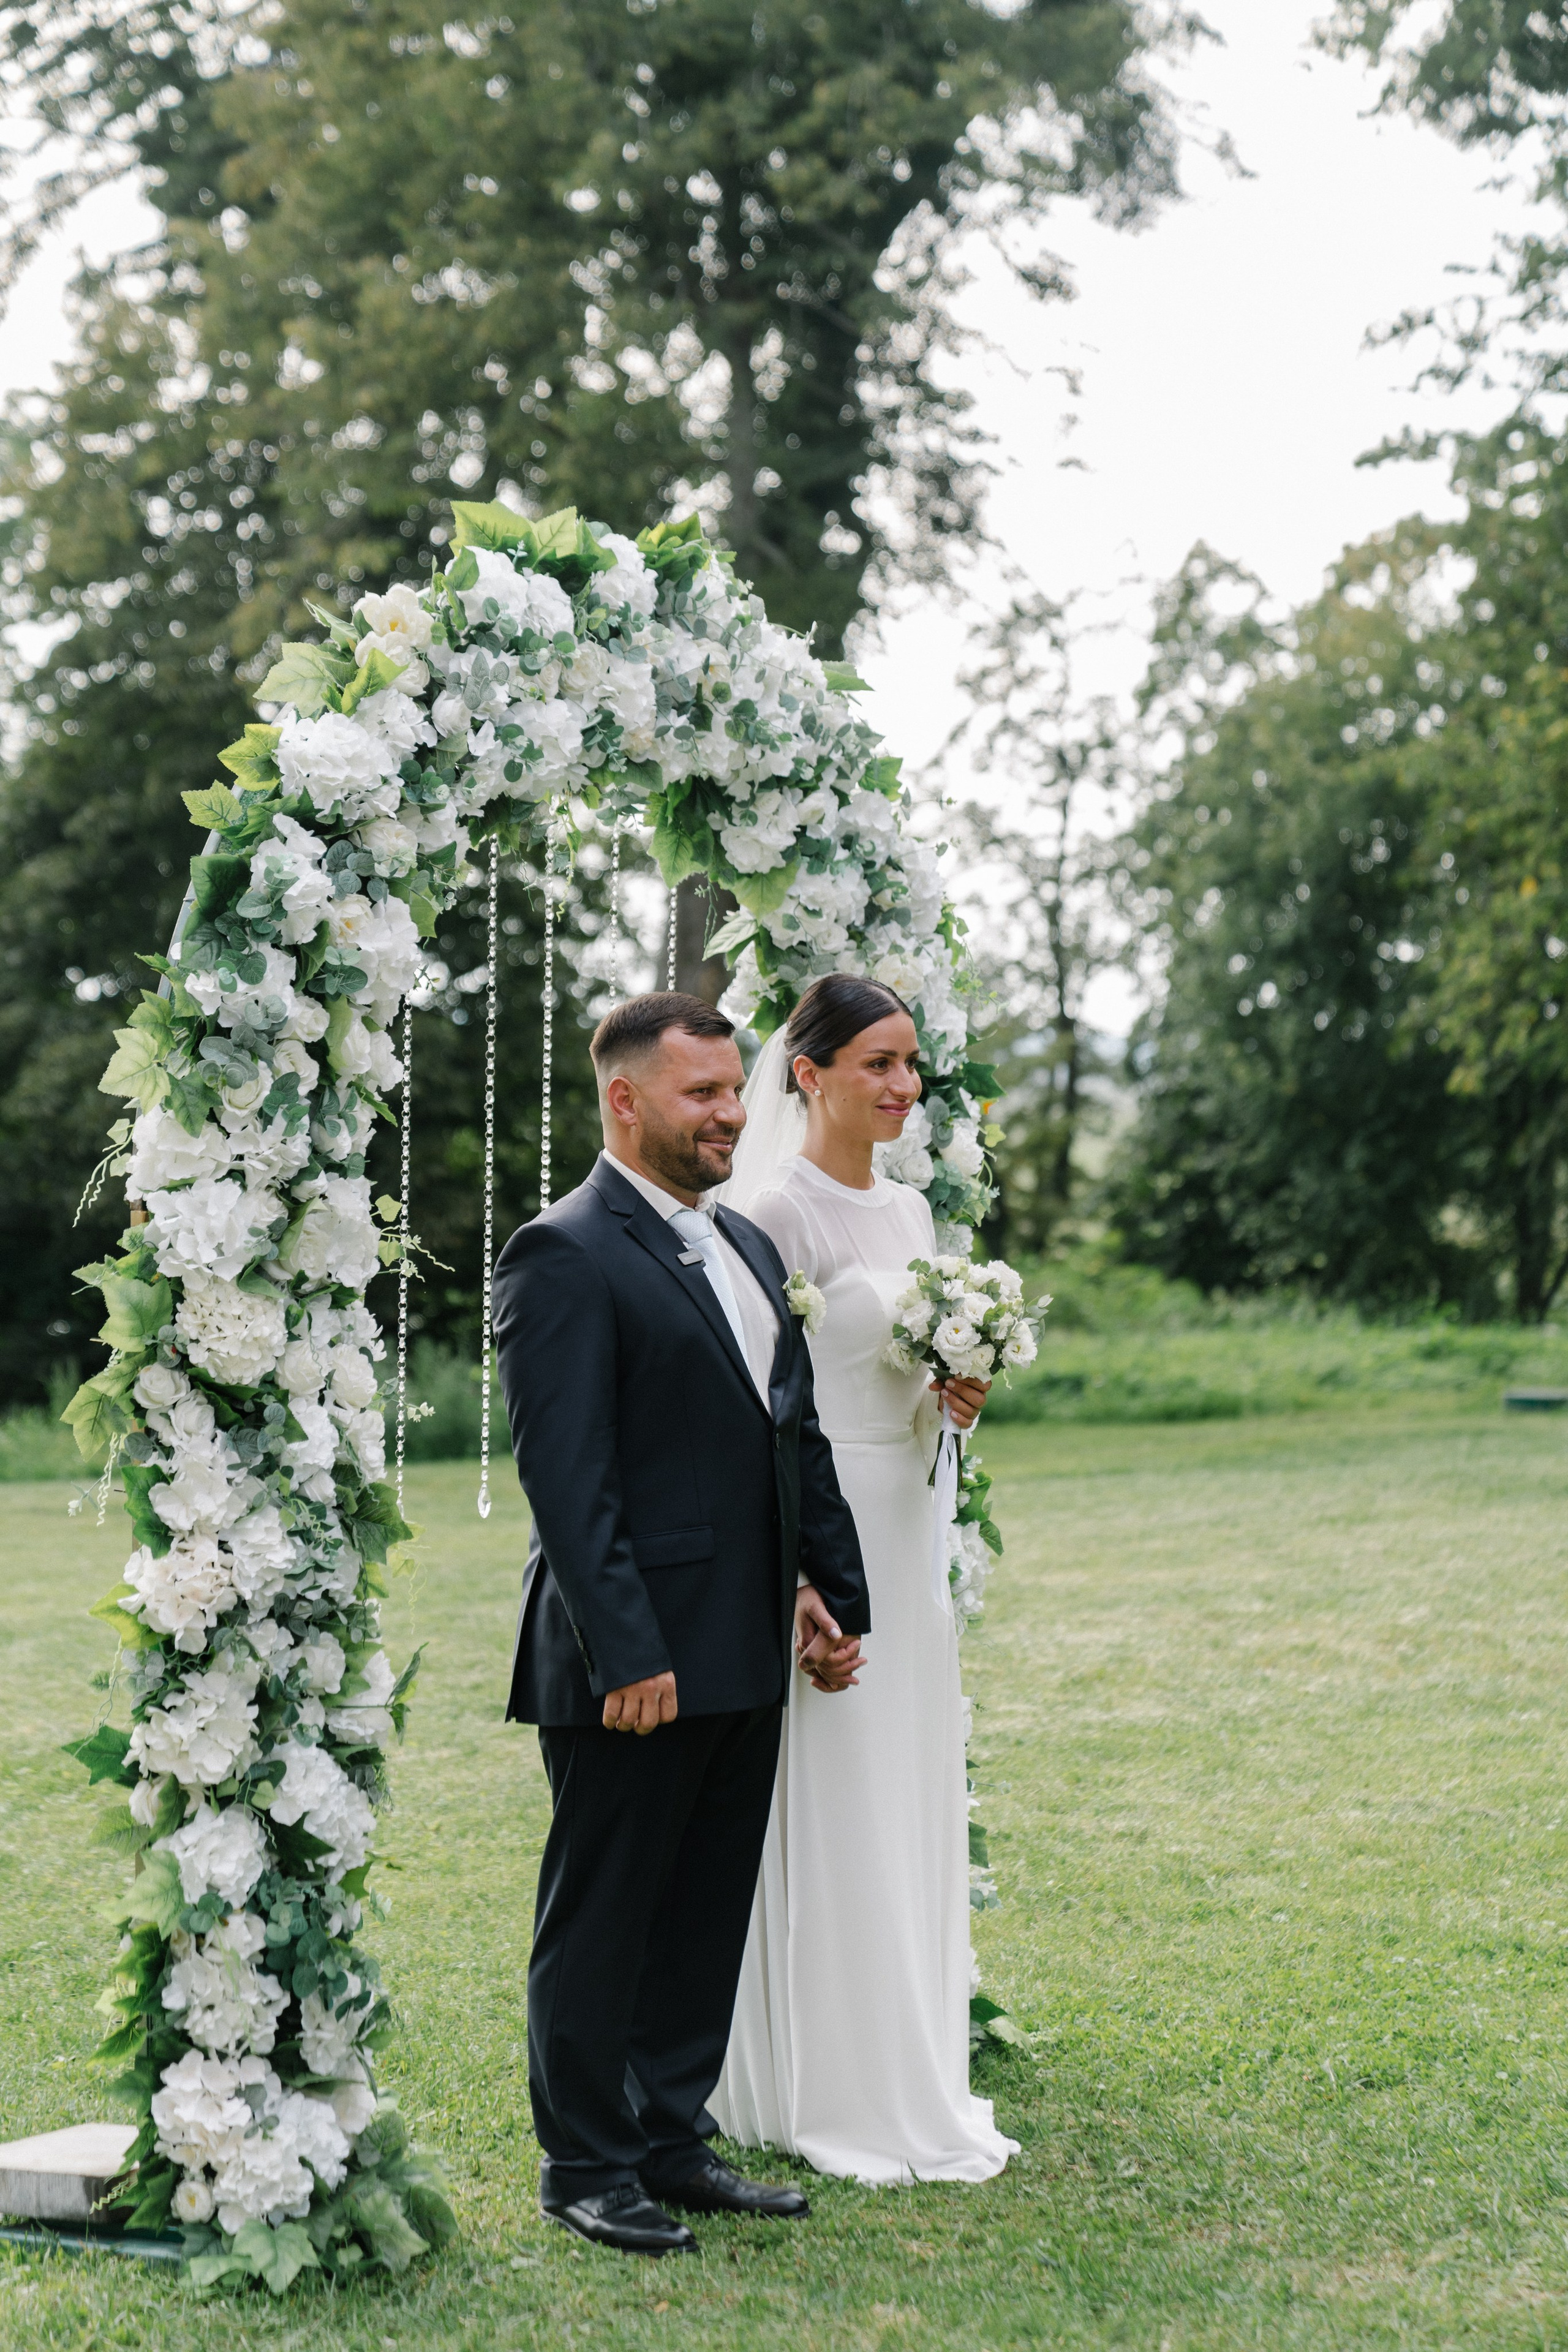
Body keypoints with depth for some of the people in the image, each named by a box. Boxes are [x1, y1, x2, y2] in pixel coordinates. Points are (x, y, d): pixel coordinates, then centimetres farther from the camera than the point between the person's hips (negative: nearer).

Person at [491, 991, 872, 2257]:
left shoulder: (747, 1247, 15)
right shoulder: (565, 1258, -13)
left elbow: (799, 1436, 18)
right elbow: (566, 1475, -18)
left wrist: (834, 1592, 11)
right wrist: (625, 1655, -22)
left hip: (745, 1660, 8)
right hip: (631, 1663, -8)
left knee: (709, 1915, 15)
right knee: (602, 1917, 4)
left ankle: (674, 2142, 26)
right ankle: (587, 2165, 16)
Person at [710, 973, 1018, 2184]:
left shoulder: (909, 1209, 13)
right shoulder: (779, 1211, -12)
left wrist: (956, 1395, -1)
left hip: (905, 1531, 8)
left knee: (913, 1809, 13)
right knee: (833, 1822, -3)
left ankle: (914, 2078, 23)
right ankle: (841, 2102, 6)